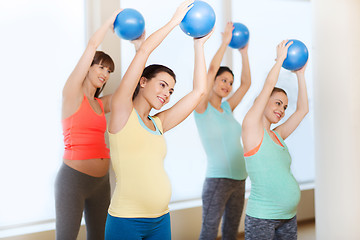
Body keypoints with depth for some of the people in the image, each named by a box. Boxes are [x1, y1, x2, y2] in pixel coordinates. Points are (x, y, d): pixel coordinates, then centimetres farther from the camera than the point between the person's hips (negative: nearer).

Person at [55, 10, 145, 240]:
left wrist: (140, 47, 8)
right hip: (73, 178, -7)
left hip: (101, 181, 7)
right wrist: (113, 18, 1)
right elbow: (92, 45, -8)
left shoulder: (102, 104, 14)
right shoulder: (72, 93, -2)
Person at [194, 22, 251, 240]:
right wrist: (225, 43, -12)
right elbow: (211, 71, -16)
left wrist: (244, 53, 12)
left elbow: (246, 83, 16)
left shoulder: (227, 108, 13)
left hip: (239, 180, 7)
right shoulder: (202, 108, -5)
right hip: (217, 179, -7)